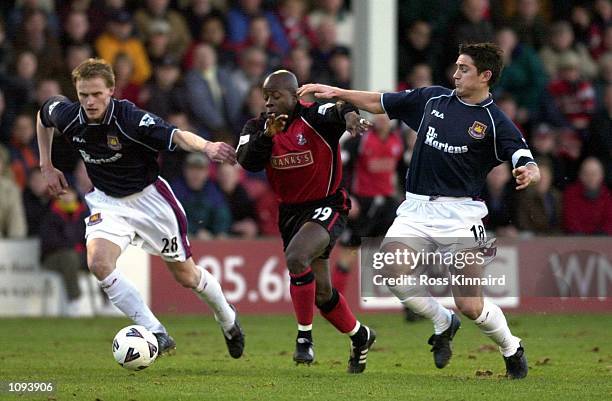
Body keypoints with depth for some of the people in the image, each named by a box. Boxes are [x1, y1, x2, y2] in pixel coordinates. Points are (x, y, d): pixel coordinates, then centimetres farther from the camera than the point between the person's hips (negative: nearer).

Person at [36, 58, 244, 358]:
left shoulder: (130, 118, -28)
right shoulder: (67, 116, -14)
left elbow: (176, 136, -42)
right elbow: (43, 114, 11)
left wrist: (207, 147, -63)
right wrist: (46, 167, 9)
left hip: (148, 196, -3)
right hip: (106, 201, 3)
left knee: (185, 276, 10)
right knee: (98, 262, -26)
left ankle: (228, 320, 42)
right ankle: (156, 334, -18)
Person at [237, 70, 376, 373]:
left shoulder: (314, 116, -16)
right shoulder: (259, 126, 0)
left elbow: (337, 111, -37)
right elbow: (248, 162, -14)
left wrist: (349, 114, -61)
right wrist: (267, 135, -30)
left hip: (326, 206, -7)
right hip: (290, 211, 7)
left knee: (296, 257, -32)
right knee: (321, 292, 12)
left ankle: (305, 336, -17)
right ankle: (360, 337, 37)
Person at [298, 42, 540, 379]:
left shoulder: (496, 123, -4)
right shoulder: (432, 99, 9)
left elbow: (530, 167, -14)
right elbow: (379, 103, 18)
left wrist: (527, 174, -37)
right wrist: (337, 92, 10)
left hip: (459, 215, -4)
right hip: (416, 210, 4)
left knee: (470, 306, -8)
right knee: (390, 267, -24)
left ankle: (511, 349, 25)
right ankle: (443, 323, 4)